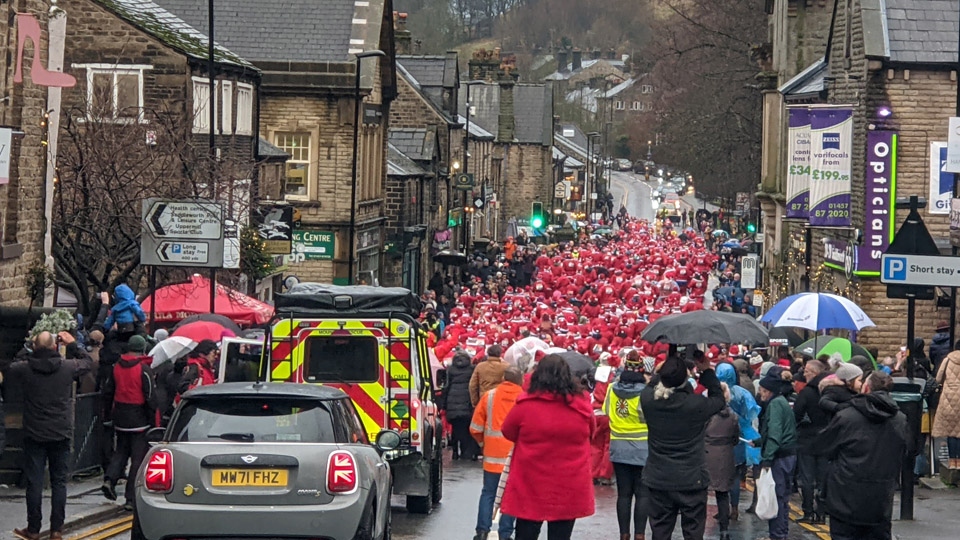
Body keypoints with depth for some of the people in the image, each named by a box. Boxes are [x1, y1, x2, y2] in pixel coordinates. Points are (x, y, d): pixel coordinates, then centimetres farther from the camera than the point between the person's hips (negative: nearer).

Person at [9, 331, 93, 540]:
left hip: (34, 435, 0)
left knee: (34, 483, 5)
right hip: (61, 435, 0)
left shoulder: (24, 369, -9)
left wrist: (26, 349, 19)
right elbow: (88, 363, 12)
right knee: (59, 482, 7)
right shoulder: (67, 368, -8)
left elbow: (9, 369, 13)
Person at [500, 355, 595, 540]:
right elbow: (590, 431, 12)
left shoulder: (525, 405, -11)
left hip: (531, 486, -1)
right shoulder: (582, 404, -7)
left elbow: (508, 433, 5)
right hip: (569, 489, 1)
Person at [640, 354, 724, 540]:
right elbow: (719, 400, 2)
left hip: (658, 480, 3)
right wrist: (707, 371, 7)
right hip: (691, 480, -3)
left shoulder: (648, 399, -11)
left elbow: (651, 387, 14)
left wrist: (665, 370, 10)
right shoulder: (696, 404, -18)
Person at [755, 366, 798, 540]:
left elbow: (774, 434, -21)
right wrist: (758, 442, 25)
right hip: (789, 455, 10)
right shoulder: (783, 402, 15)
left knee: (775, 497, -4)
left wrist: (767, 459, -24)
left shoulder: (775, 404, -14)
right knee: (783, 497, 16)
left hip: (779, 457, -10)